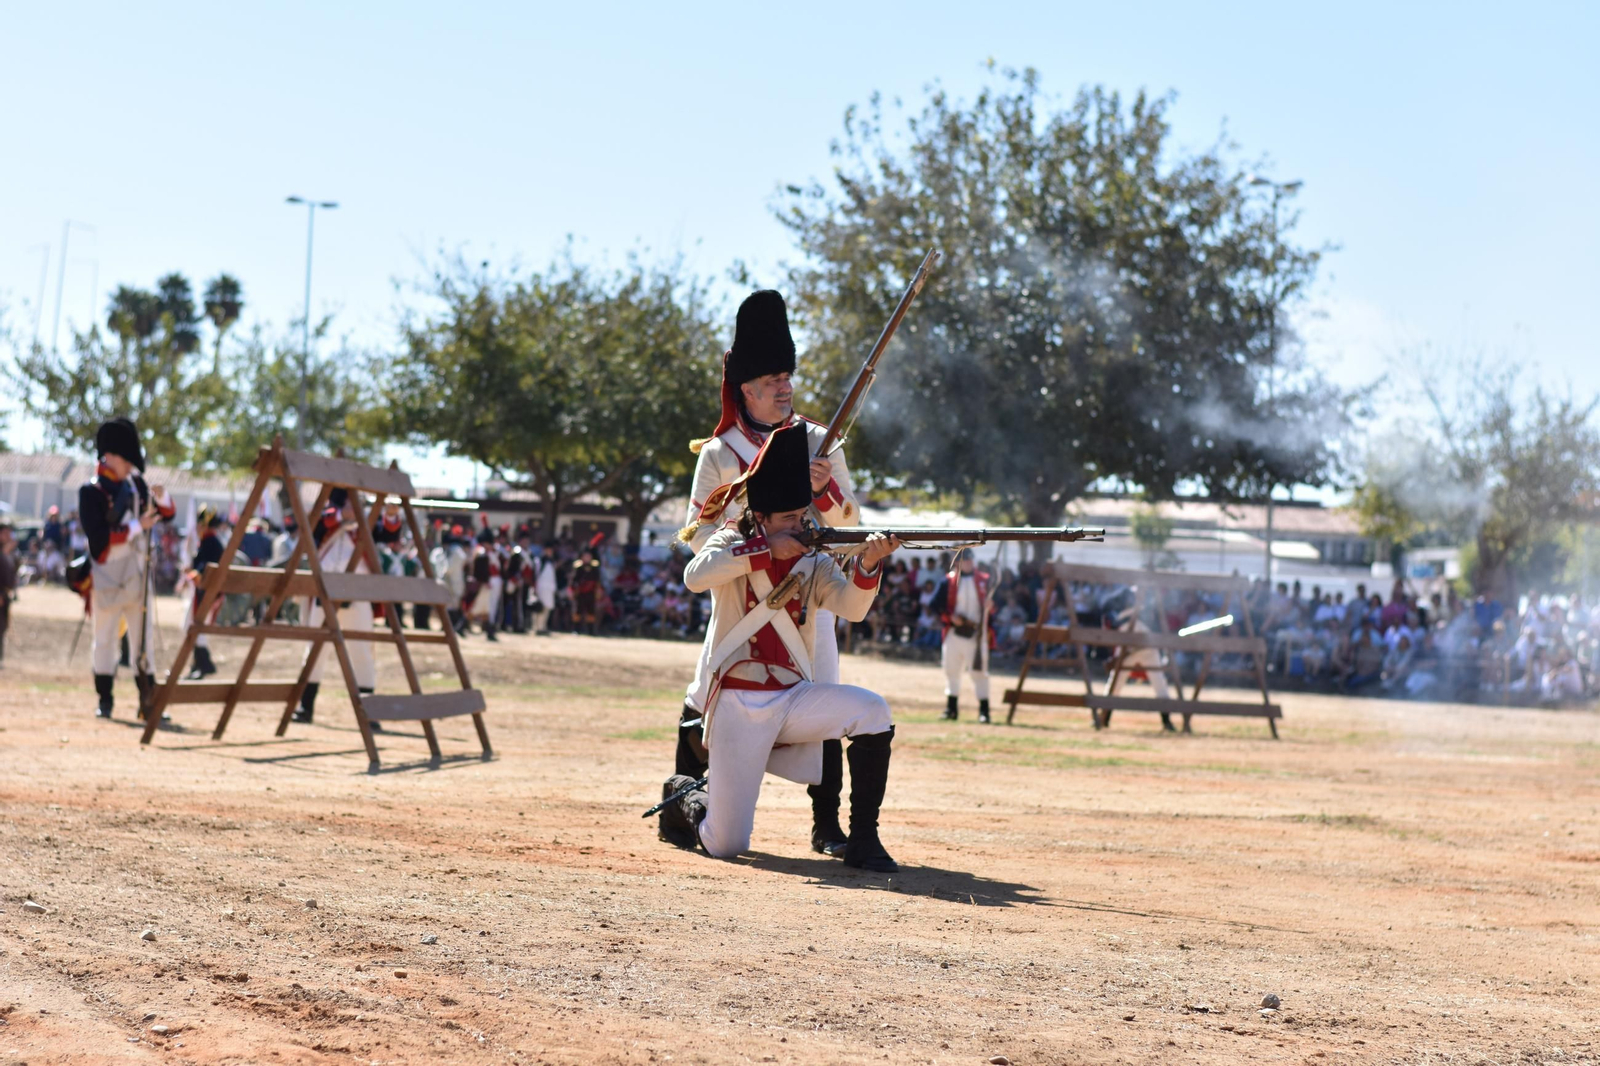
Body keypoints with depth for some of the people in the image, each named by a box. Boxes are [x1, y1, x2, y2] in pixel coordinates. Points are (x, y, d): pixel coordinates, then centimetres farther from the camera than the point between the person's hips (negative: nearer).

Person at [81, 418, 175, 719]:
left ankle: (148, 701, 9)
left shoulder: (136, 484, 10)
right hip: (108, 577, -5)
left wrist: (160, 498, -7)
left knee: (143, 638, 6)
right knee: (105, 639, 2)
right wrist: (137, 527, -19)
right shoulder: (92, 491, -8)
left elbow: (166, 516, 13)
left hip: (138, 576, 5)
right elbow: (97, 536, -18)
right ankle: (105, 700, 9)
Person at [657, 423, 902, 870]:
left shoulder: (814, 562, 6)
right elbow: (695, 576, -22)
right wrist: (766, 548, -24)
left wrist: (868, 565, -31)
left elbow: (851, 606, -12)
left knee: (872, 711, -24)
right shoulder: (731, 542, -1)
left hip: (794, 698, 3)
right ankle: (683, 797, 29)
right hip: (737, 704, -3)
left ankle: (862, 840, -13)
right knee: (726, 846, -8)